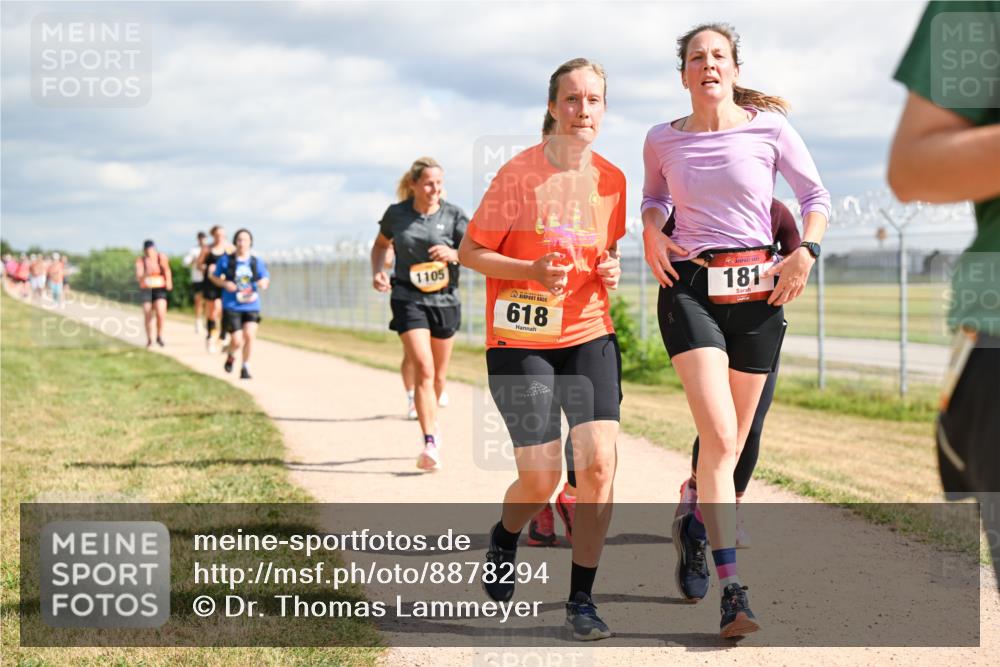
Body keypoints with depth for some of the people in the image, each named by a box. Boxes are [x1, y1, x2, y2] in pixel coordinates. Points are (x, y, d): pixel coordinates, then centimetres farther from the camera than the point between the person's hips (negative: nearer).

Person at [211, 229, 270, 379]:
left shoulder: (257, 262, 3)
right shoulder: (226, 260, -1)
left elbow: (266, 279, 8)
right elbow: (214, 276, 8)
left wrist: (263, 283, -16)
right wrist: (225, 284, -11)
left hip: (251, 306, 1)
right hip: (232, 306, -1)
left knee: (249, 335, -14)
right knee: (237, 341, -6)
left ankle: (245, 367, 3)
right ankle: (231, 356, 30)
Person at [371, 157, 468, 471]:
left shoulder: (453, 215, -5)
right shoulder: (396, 214, -2)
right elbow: (380, 244, 16)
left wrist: (453, 254, -28)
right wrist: (377, 271, -2)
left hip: (445, 300, 2)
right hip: (408, 300, -2)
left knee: (438, 374, 15)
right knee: (423, 368, -17)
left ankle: (432, 420, 43)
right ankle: (430, 444, -21)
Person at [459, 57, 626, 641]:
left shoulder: (612, 180, 3)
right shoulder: (519, 173, -10)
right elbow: (471, 251, -5)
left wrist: (611, 270, -2)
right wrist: (532, 270, -20)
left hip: (589, 335, 3)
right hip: (520, 339, -3)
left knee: (599, 462, -12)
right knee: (540, 480, -6)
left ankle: (582, 601, 0)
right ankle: (505, 538, 31)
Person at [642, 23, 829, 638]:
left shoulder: (768, 127, 1)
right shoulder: (663, 141, 6)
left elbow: (816, 195, 9)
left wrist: (806, 251, -7)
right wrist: (652, 230, 4)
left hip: (757, 291, 1)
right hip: (689, 287, -1)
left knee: (734, 443, 9)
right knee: (720, 437, -18)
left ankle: (694, 527, 40)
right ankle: (732, 588, -18)